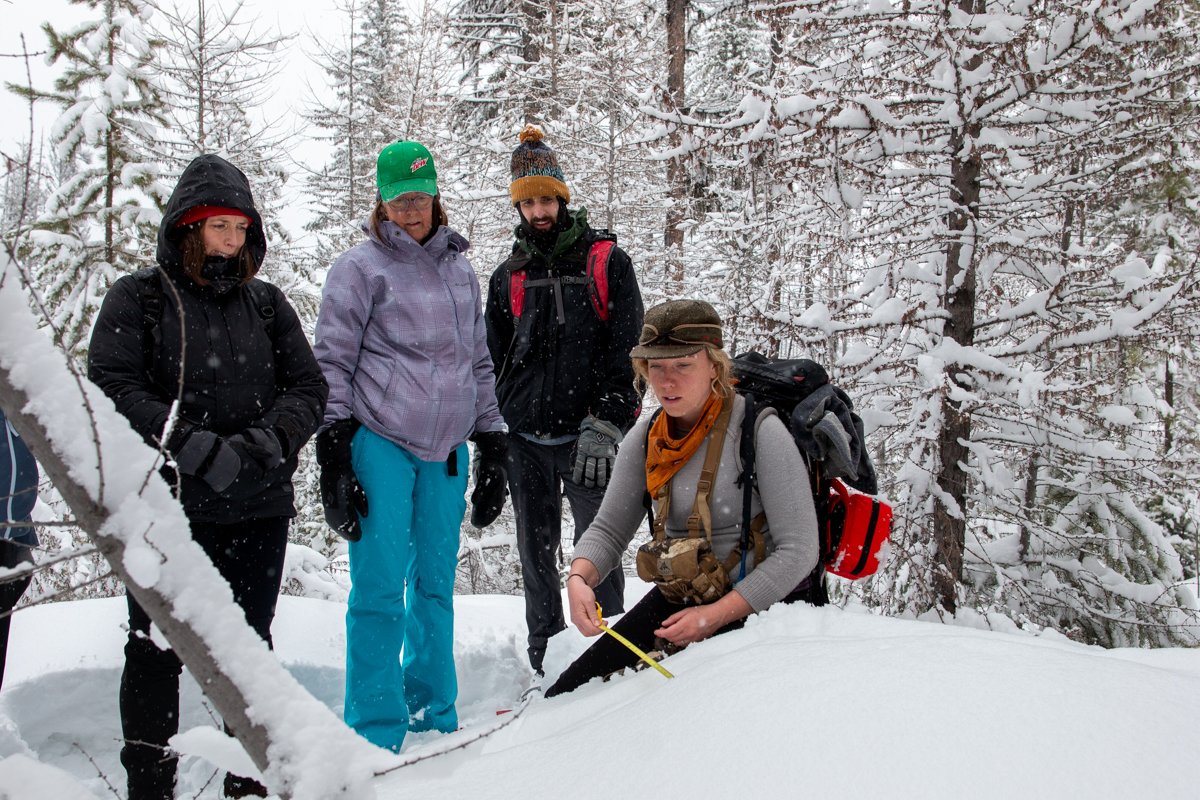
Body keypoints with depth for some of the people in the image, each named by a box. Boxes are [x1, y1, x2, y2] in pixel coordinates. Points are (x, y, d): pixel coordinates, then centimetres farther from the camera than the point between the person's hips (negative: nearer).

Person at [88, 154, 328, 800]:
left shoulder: (267, 304, 12)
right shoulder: (137, 299, 2)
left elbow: (308, 387, 7)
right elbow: (111, 388, -9)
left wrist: (271, 438, -13)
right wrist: (189, 444, -21)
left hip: (260, 509, 3)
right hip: (166, 506, -3)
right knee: (156, 651, 4)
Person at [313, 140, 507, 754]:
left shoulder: (460, 271, 16)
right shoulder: (361, 267, 1)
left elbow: (479, 364, 20)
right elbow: (332, 363, -3)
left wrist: (492, 449, 17)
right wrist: (333, 456, -9)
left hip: (446, 450, 5)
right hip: (379, 444, -5)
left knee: (436, 583, 11)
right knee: (381, 587, -5)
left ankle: (434, 715, 23)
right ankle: (376, 735, 4)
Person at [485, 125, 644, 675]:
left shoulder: (606, 261, 3)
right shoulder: (507, 276, 15)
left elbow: (625, 351, -5)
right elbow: (492, 363, 17)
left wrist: (604, 425, -15)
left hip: (586, 437, -4)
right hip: (523, 439, 4)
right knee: (537, 554, 9)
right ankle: (545, 668, 20)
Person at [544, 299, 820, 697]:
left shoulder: (760, 431, -17)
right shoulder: (645, 437, 1)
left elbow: (798, 551, -19)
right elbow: (609, 529, 6)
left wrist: (714, 616, -22)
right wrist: (579, 579, -17)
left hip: (753, 605, -5)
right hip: (673, 601, 6)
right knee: (569, 693, -1)